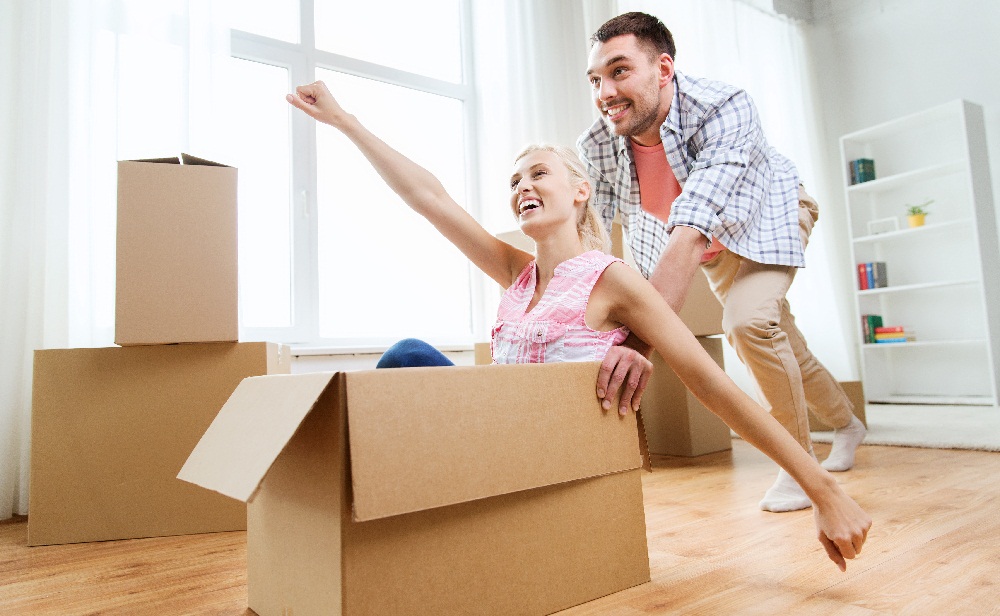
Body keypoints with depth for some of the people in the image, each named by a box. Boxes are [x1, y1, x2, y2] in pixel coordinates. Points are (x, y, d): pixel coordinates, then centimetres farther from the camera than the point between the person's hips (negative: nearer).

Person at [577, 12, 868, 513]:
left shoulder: (723, 109, -41)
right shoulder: (594, 148, -27)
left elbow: (691, 234, -53)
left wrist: (639, 344, -62)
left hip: (770, 215, -4)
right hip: (713, 246, 4)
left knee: (748, 321, -29)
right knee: (781, 346, 15)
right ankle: (846, 424, 44)